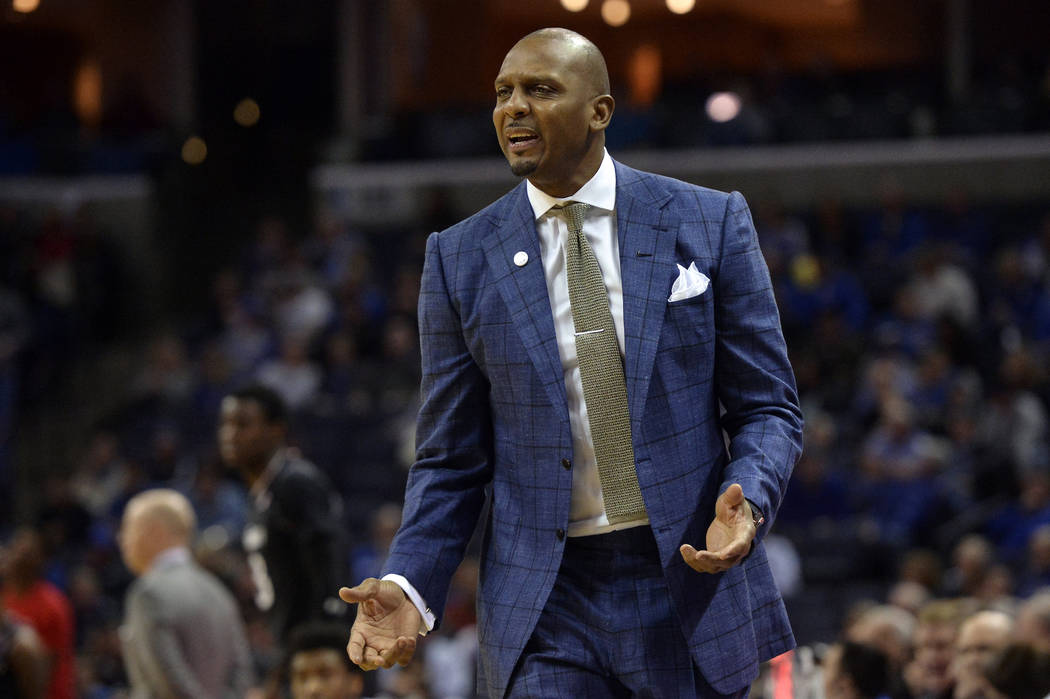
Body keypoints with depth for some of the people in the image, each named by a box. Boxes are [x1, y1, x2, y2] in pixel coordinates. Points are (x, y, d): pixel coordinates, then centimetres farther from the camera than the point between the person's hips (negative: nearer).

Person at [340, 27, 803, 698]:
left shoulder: (710, 223, 1)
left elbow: (768, 409, 3)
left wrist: (746, 505, -18)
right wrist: (408, 585, -10)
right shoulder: (461, 259, 3)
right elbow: (452, 459, 6)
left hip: (692, 576, 0)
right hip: (544, 603, 0)